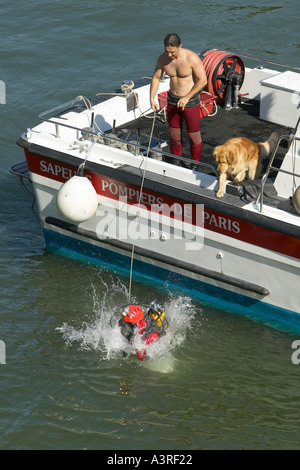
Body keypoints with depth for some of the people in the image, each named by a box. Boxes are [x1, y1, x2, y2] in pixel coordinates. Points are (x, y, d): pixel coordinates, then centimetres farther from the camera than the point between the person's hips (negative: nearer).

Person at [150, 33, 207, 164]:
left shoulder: (192, 58, -22)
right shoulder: (162, 59, -8)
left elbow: (203, 80, -19)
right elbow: (156, 78, 6)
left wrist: (187, 97, -23)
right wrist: (152, 98, -5)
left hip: (191, 101, -5)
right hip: (172, 101, 5)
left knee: (194, 136, 4)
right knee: (174, 135, 14)